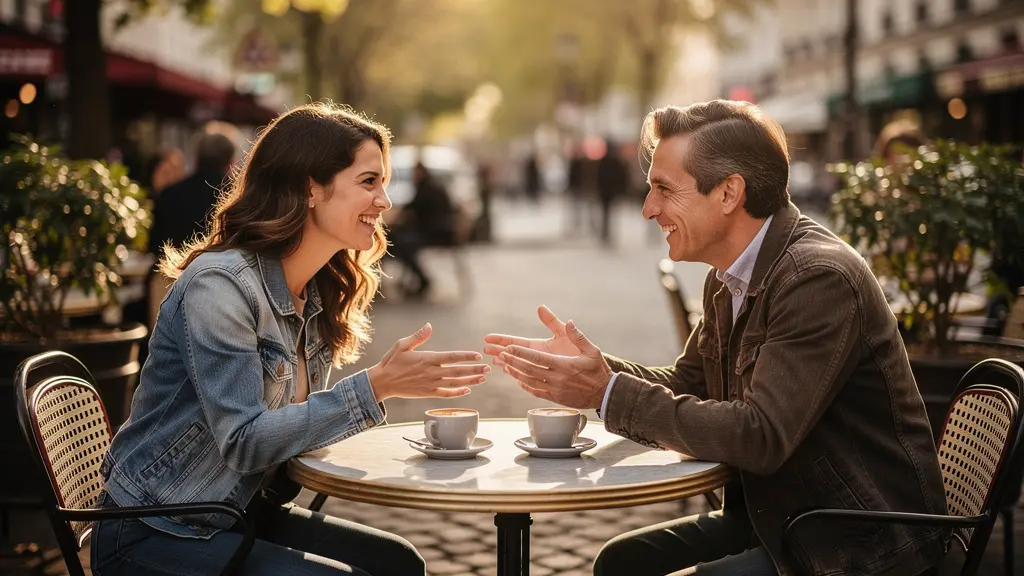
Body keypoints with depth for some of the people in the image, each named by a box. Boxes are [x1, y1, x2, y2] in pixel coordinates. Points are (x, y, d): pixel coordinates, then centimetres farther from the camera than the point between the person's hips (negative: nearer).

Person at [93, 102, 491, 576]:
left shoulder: (318, 296, 5)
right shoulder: (219, 283, -21)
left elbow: (294, 420, 2)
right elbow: (244, 441, -26)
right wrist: (376, 387, -30)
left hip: (240, 516, 8)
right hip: (151, 537, -8)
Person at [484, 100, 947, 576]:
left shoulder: (820, 278, -24)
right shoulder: (728, 279, 5)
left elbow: (759, 437, -29)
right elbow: (686, 386, 11)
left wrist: (609, 392, -26)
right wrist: (586, 369, -5)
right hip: (779, 515, 9)